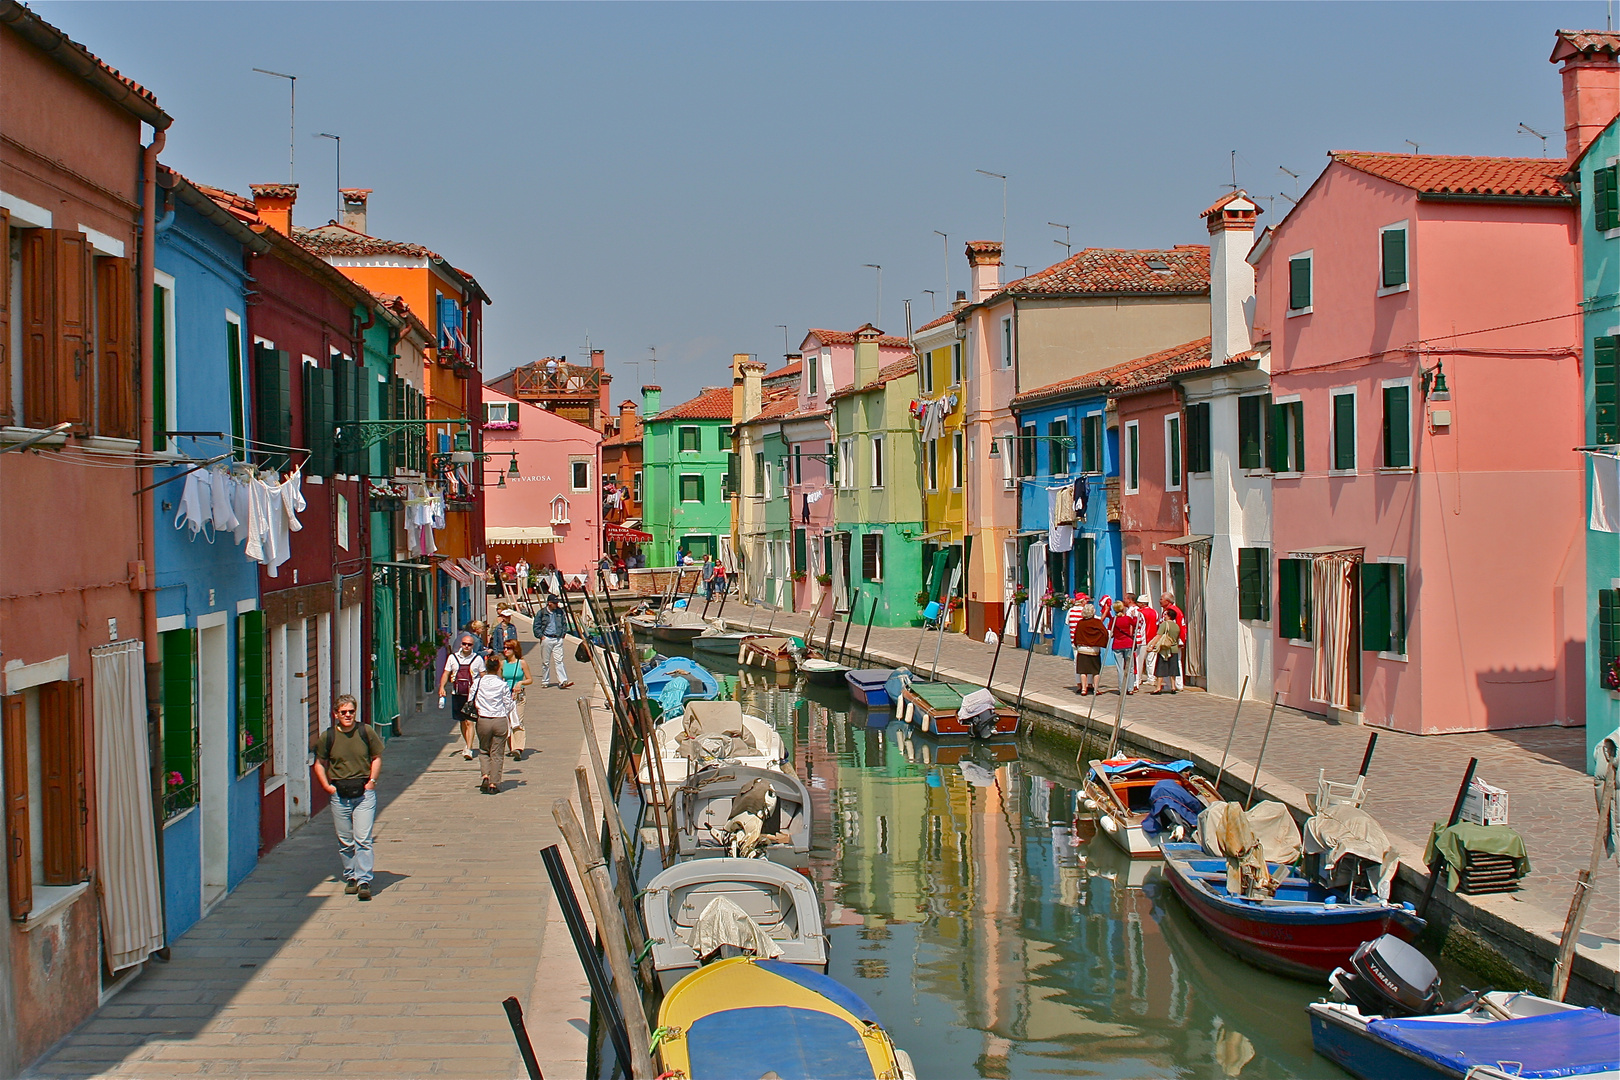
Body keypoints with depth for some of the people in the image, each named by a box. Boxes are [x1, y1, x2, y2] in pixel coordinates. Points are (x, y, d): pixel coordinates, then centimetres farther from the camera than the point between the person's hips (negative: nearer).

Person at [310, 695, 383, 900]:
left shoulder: (366, 732, -1)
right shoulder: (327, 737, 1)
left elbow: (377, 757, 10)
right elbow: (320, 764, 12)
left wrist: (372, 780, -1)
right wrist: (327, 786, 1)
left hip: (364, 793, -2)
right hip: (339, 795, 2)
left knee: (363, 839, -9)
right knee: (345, 842, 9)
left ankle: (364, 881, -9)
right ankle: (350, 877, 24)